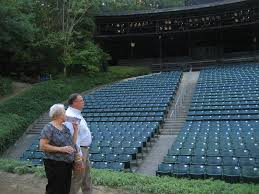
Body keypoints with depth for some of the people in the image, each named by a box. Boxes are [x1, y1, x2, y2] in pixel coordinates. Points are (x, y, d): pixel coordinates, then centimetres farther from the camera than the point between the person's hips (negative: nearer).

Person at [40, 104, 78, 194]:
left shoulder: (65, 127, 11)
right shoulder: (49, 128, -11)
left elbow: (72, 143, 12)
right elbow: (42, 146, -18)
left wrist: (76, 129, 3)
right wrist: (61, 149, -22)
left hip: (68, 164, 8)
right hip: (55, 165, -8)